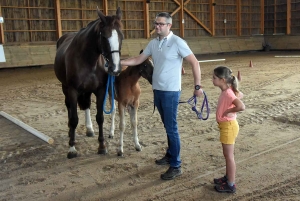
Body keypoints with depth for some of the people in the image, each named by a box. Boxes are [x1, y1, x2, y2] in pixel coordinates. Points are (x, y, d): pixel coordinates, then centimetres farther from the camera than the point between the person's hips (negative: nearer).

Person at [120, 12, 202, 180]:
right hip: (157, 90, 7)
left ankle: (176, 166, 6)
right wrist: (119, 62, 2)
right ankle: (170, 155, 34)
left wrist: (198, 86, -16)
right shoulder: (153, 43, 8)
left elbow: (194, 63, -13)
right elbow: (138, 60, 13)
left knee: (172, 128, -3)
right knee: (167, 126, 18)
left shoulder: (177, 42, -12)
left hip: (171, 92, -7)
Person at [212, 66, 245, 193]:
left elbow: (241, 107, -38)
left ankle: (230, 185, 12)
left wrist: (229, 111, -23)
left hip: (228, 126, -10)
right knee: (227, 155, 21)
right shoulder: (228, 91, 4)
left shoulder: (227, 93, -24)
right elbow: (240, 95, 24)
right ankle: (228, 177, 36)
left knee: (229, 156, 1)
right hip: (225, 126, 10)